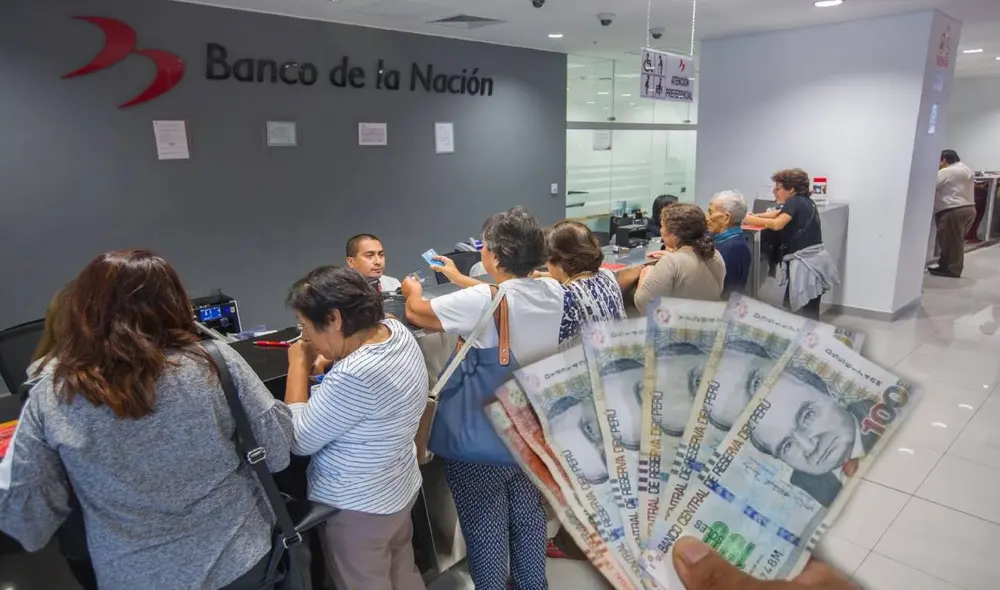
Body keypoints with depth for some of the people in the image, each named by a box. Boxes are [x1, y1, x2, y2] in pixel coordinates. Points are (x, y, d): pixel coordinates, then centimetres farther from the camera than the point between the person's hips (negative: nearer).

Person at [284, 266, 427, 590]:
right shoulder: (397, 330, -7)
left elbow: (299, 441, -22)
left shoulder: (354, 377, -35)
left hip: (357, 508, -8)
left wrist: (299, 365, -16)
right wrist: (325, 357, -1)